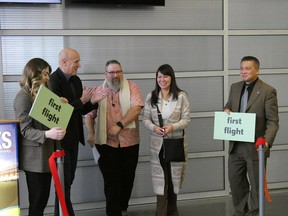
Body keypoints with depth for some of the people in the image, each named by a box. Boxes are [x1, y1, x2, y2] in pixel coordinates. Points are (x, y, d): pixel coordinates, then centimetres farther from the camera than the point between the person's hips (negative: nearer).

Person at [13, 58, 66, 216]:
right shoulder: (23, 97, -13)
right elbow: (25, 130, -19)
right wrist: (47, 134, -35)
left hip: (46, 154, 8)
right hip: (35, 156, -8)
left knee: (43, 198, 12)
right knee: (37, 201, 0)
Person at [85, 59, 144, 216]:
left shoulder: (132, 87, -1)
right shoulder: (99, 91, 4)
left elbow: (136, 108, -15)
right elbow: (89, 115, 6)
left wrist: (120, 125, -24)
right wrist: (91, 135, -7)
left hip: (129, 142, 1)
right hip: (106, 142, -1)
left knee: (127, 178, 14)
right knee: (111, 180, -2)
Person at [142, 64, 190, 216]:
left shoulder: (181, 96, -5)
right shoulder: (151, 97, 1)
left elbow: (186, 119, -7)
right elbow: (145, 119, 1)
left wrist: (172, 126, -24)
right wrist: (154, 127, -19)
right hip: (157, 143, 1)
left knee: (174, 176, 13)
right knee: (160, 178, -1)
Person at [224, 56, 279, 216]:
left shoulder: (268, 91, -11)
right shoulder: (235, 87, 7)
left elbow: (273, 121, -14)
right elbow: (228, 107, 21)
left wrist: (267, 141, -29)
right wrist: (226, 110, -4)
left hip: (255, 147, -6)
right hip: (236, 146, 6)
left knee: (256, 184, 8)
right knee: (235, 181, 16)